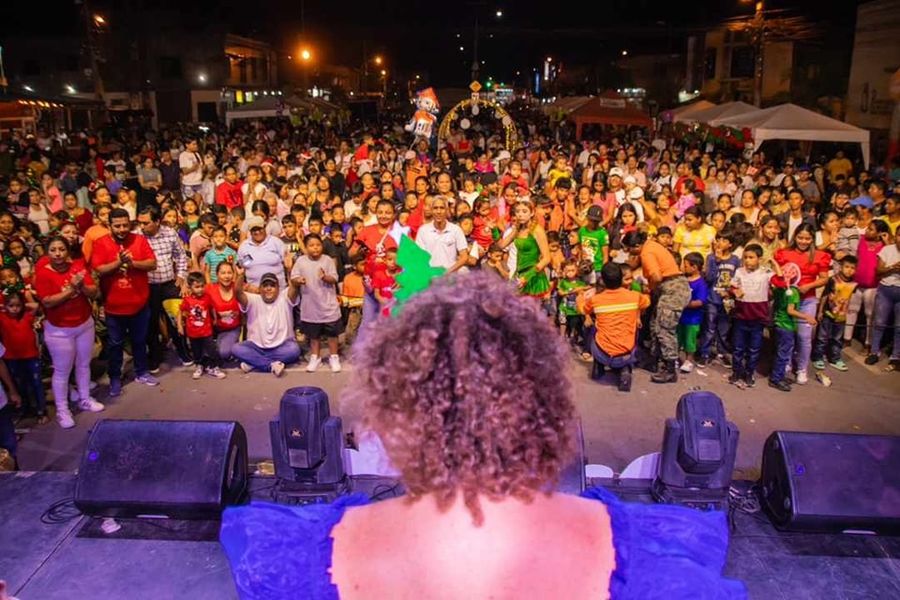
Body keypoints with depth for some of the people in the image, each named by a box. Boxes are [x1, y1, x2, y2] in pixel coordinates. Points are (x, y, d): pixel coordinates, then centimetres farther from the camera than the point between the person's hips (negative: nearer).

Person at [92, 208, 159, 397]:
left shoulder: (140, 240, -3)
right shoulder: (100, 244, -7)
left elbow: (152, 264, -9)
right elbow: (98, 270, -15)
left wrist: (132, 263, -24)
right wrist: (118, 262, -28)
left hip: (140, 302, 2)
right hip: (114, 305, -1)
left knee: (140, 340, 17)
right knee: (115, 344, 11)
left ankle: (142, 372, 33)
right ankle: (115, 379, 24)